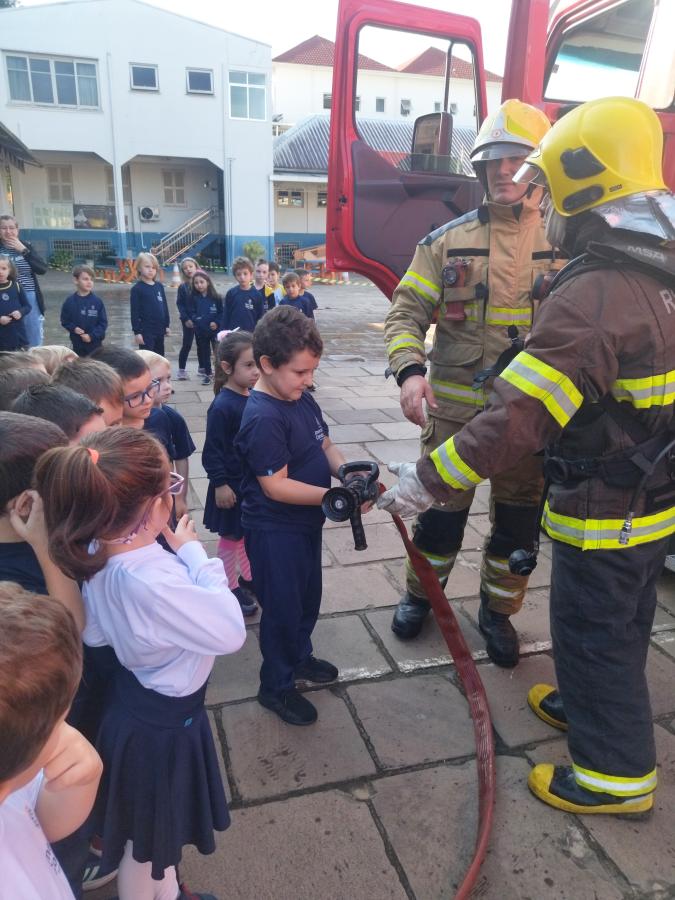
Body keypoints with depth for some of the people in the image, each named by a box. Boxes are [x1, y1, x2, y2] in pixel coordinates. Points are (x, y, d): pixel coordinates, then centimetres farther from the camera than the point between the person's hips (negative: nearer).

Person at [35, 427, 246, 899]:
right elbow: (231, 631, -32)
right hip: (164, 723, -9)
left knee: (157, 828, 34)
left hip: (137, 703, 9)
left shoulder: (99, 553, -13)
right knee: (145, 841, 22)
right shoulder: (151, 581, -41)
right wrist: (193, 552, -26)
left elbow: (93, 633, 2)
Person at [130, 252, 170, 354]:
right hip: (146, 330, -6)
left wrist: (167, 325, 14)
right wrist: (137, 331, -14)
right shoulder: (137, 288, -9)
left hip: (159, 329, 6)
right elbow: (134, 312, -10)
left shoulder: (159, 286, 7)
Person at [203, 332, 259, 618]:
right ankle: (231, 588, 30)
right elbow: (212, 451, -18)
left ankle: (249, 577, 42)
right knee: (232, 537, 12)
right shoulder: (223, 406, -23)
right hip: (233, 485, -6)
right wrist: (220, 484, -17)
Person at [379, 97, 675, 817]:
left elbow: (518, 419, -33)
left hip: (602, 514, -9)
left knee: (591, 634, 10)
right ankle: (592, 705, 49)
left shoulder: (591, 298, -28)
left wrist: (424, 481, -25)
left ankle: (617, 771, 29)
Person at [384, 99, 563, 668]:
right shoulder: (448, 242, 0)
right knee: (442, 507, 12)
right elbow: (407, 312, -2)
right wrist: (410, 371, -21)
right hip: (455, 407, -1)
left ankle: (498, 611, 35)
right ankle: (421, 594, 37)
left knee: (518, 517, 12)